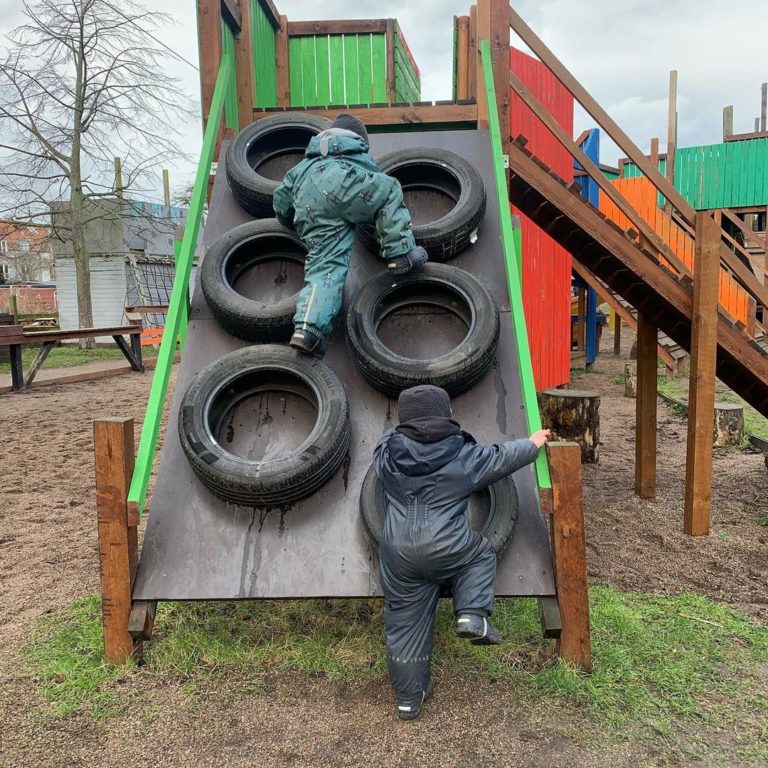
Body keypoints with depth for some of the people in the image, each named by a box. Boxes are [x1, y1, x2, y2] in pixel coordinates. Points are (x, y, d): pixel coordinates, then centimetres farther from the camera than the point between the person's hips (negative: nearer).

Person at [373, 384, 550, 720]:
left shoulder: (386, 452, 2)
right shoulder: (463, 455, -3)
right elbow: (503, 457, 12)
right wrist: (534, 442, 32)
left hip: (398, 553, 3)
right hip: (447, 548, -2)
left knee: (405, 622, 15)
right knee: (481, 553, 29)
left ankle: (409, 698, 25)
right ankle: (472, 615, 9)